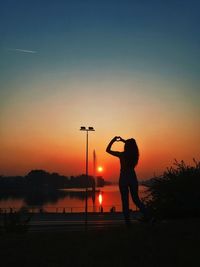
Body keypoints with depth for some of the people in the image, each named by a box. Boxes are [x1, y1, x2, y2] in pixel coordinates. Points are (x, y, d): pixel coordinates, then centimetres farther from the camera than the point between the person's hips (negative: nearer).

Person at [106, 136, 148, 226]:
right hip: (133, 177, 4)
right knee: (136, 198, 17)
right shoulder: (134, 154, -1)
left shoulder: (122, 155, -12)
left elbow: (108, 150, -2)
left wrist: (113, 140, 6)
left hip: (124, 178, -4)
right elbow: (132, 146, 24)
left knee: (125, 200, 4)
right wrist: (124, 141, 27)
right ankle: (146, 214, 0)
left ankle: (128, 221, 4)